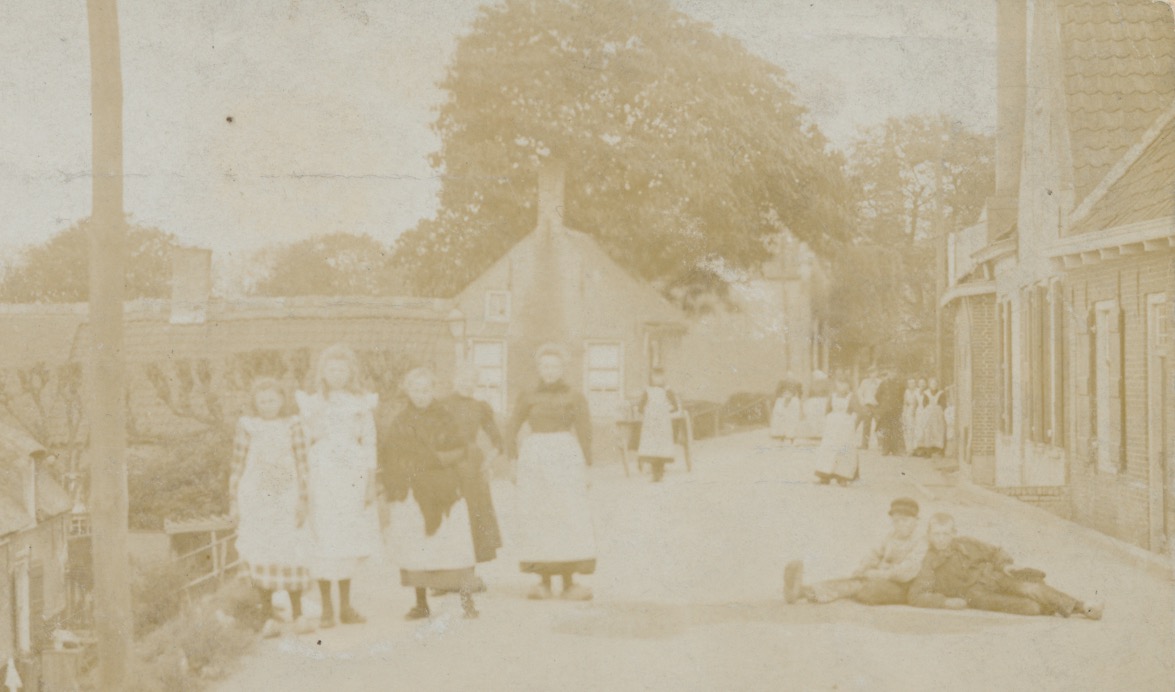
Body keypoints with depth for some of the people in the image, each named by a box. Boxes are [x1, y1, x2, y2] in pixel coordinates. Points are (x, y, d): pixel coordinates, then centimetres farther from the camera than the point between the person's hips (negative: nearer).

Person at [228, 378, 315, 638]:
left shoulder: (292, 426, 6)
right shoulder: (247, 427, 3)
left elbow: (301, 466, 5)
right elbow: (237, 467, 4)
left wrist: (302, 501, 1)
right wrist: (233, 502, 1)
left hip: (285, 499, 1)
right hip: (255, 499, -1)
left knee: (291, 554, -3)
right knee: (260, 556, -5)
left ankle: (298, 616, 7)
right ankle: (268, 618, 3)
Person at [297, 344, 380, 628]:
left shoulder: (361, 405, 7)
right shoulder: (311, 404, 5)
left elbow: (370, 445, 5)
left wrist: (371, 483, 2)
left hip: (353, 480, 2)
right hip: (323, 478, -2)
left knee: (349, 542, 6)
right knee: (324, 540, -4)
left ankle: (346, 606, 16)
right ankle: (326, 608, 4)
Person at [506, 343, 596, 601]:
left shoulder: (574, 398, 3)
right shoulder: (528, 398, 8)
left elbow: (584, 435, 2)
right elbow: (511, 431, 9)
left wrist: (585, 469, -2)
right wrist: (515, 462, 1)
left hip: (565, 458, -2)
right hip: (534, 459, 2)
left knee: (568, 519, -5)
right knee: (538, 519, 1)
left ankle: (569, 583, -1)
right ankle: (545, 583, 6)